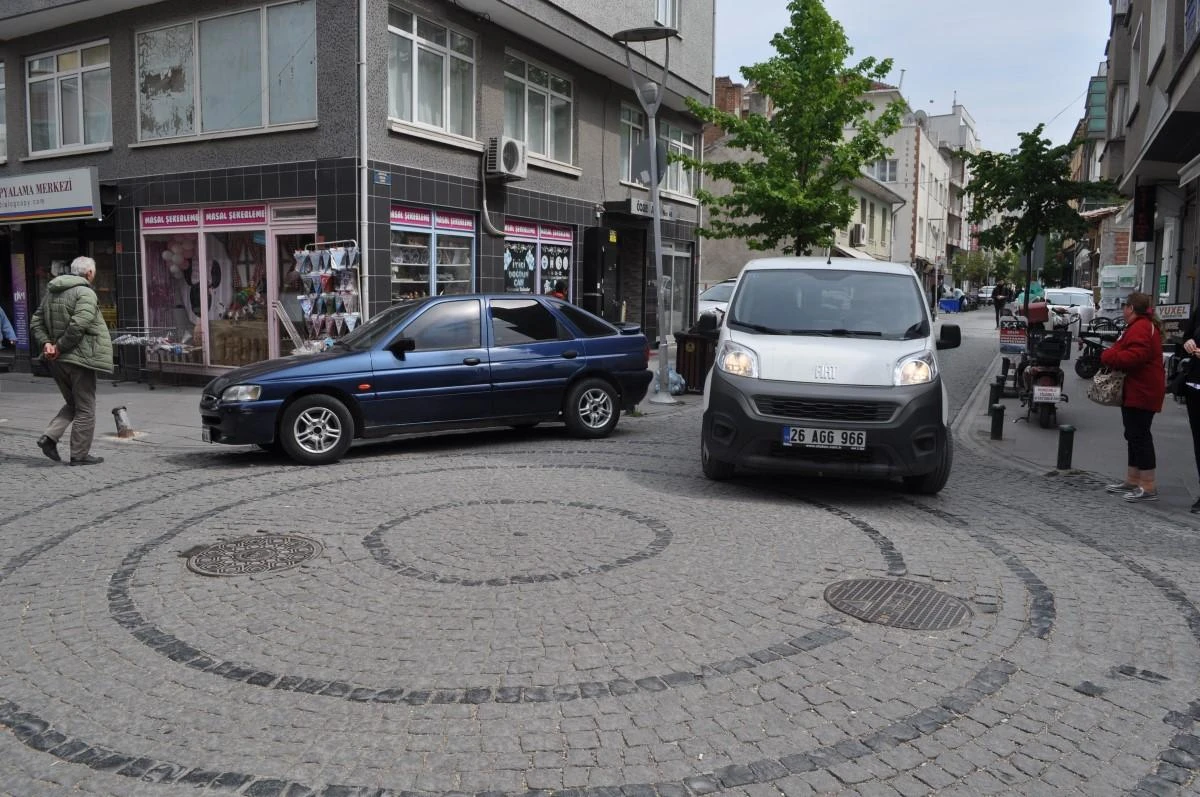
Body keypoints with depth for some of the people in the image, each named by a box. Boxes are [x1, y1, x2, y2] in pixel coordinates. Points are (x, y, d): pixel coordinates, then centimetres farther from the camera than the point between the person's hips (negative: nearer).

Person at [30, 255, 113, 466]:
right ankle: (80, 454, 7)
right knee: (85, 408, 3)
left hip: (57, 361, 8)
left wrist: (45, 342, 0)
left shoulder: (52, 292, 14)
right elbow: (78, 324, -26)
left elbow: (36, 322, 12)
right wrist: (60, 347, -16)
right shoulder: (85, 293, -13)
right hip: (79, 358, -8)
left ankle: (49, 437, 6)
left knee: (72, 404, 22)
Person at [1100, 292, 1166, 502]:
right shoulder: (1145, 325, 18)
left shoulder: (1140, 327, -17)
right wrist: (1111, 355, 6)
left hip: (1141, 392, -11)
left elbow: (1135, 356, -29)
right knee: (1135, 435, 16)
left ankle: (1148, 487, -5)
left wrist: (1108, 356, -18)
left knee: (1139, 436, -8)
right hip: (1136, 390, 11)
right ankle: (1132, 480, 24)